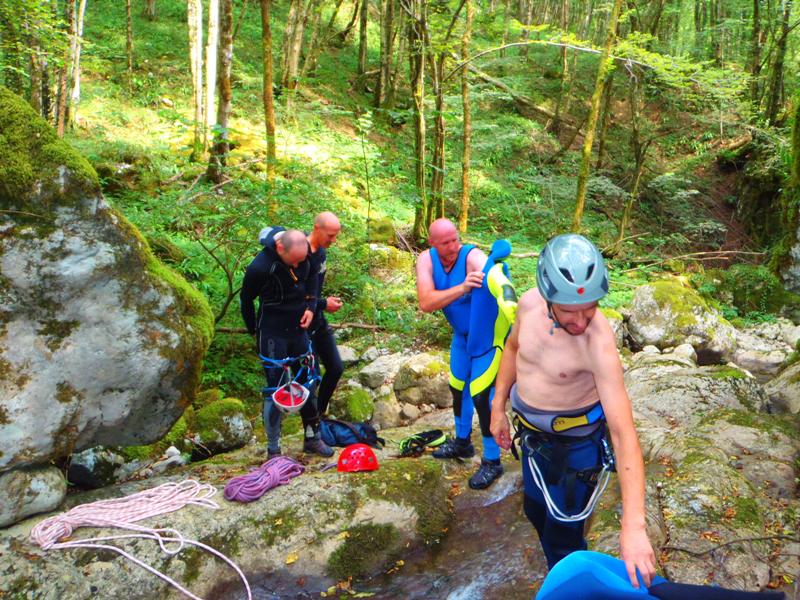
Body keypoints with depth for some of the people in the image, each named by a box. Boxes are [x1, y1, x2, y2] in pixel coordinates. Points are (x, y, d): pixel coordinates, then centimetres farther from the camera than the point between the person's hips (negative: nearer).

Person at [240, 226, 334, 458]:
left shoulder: (304, 251, -9)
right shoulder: (260, 267, -25)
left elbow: (312, 275, 12)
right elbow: (246, 299, -8)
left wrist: (310, 306, -1)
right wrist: (254, 331, 2)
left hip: (299, 329, 6)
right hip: (273, 333, -6)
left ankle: (312, 438, 28)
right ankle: (273, 450, 12)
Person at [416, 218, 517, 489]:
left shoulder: (473, 257, -29)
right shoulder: (426, 260, -14)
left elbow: (495, 276, -52)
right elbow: (425, 303, -29)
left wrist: (511, 305, -75)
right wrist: (462, 288, -45)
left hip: (488, 333, -6)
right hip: (462, 332, 6)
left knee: (481, 395, -8)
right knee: (458, 388, 20)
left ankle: (492, 462, 10)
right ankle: (462, 442, 44)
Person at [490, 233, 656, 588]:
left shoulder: (599, 345, -34)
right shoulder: (530, 303, -18)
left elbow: (624, 434, -37)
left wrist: (633, 526, -43)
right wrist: (498, 408, 6)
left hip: (575, 443, -7)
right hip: (533, 434, 7)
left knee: (562, 539, 3)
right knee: (536, 511, 27)